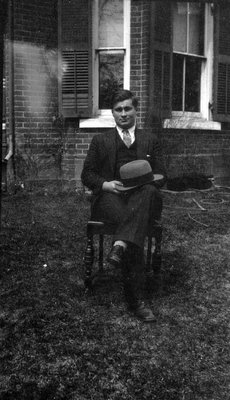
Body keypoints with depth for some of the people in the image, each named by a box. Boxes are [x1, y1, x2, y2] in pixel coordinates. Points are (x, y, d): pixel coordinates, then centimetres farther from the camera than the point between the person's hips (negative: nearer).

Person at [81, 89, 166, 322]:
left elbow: (161, 176, 15)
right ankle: (134, 300, -40)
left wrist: (145, 180, -11)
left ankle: (120, 247, -54)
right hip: (109, 198, -1)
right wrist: (106, 184, -9)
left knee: (149, 191, -39)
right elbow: (87, 175, 14)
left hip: (142, 197, 1)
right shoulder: (100, 141, 20)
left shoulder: (150, 141, 22)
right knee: (133, 221, -37)